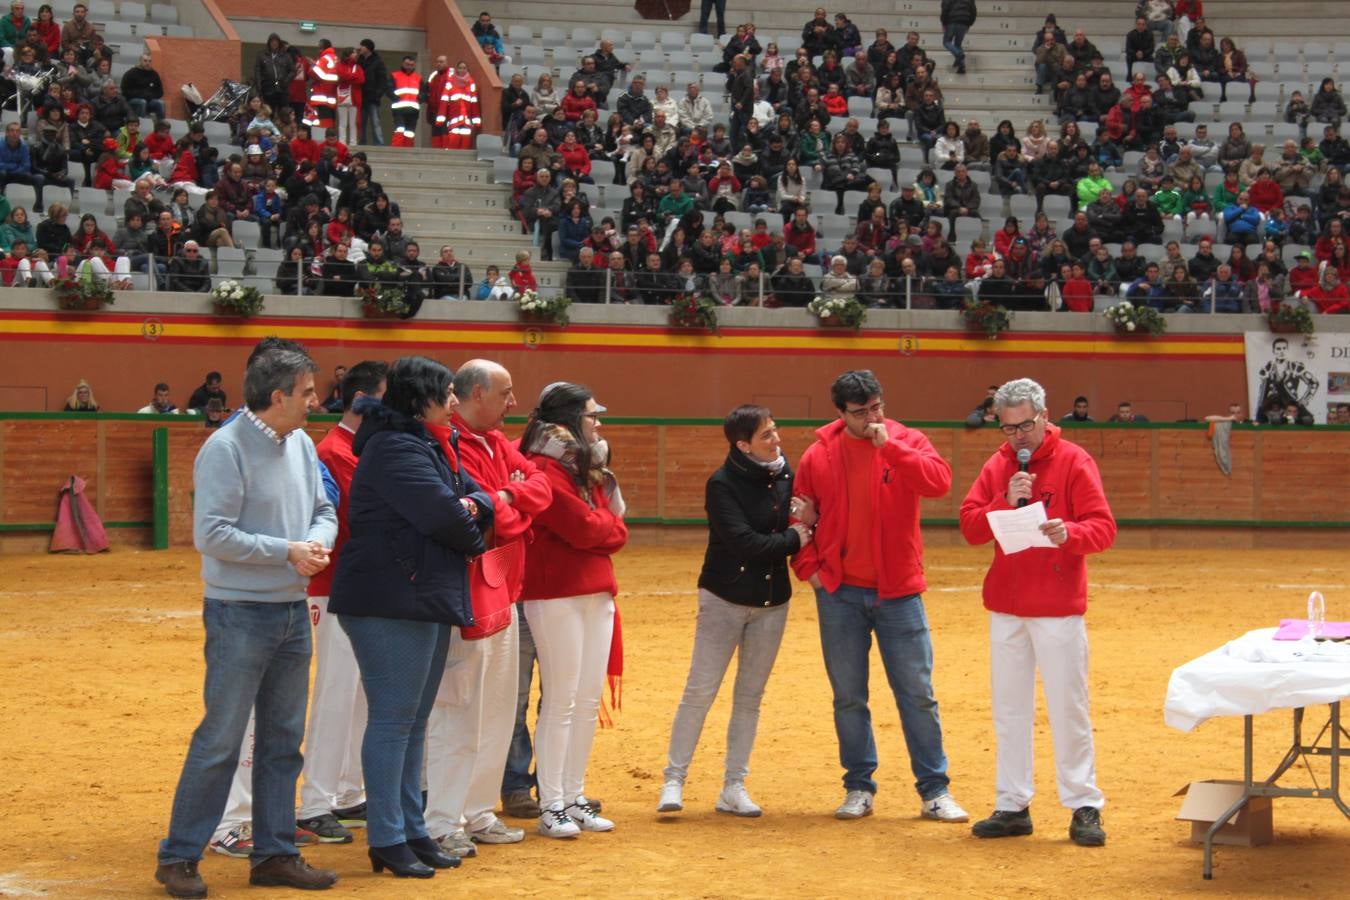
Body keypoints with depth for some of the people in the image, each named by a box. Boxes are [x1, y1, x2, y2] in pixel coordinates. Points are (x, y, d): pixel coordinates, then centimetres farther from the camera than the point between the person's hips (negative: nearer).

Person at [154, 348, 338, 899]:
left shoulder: (301, 444, 8)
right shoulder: (226, 449, -15)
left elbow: (324, 511, 15)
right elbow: (212, 534, -19)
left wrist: (317, 543, -8)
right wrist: (286, 551, -17)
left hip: (293, 611, 8)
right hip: (240, 613, -8)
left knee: (283, 740, 12)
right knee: (221, 739, -5)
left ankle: (275, 853, 21)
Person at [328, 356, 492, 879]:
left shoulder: (434, 446, 18)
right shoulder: (395, 448, -15)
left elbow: (474, 494, 16)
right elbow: (440, 512, -23)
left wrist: (473, 506, -8)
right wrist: (472, 539, -2)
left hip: (430, 600, 10)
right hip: (391, 603, -10)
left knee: (414, 719, 14)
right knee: (393, 717, -6)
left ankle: (412, 830, 21)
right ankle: (387, 841, -1)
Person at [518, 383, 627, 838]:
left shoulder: (588, 468, 17)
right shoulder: (543, 468, -12)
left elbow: (614, 525, 15)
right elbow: (583, 528, -17)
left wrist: (605, 528, -4)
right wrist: (609, 526, 1)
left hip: (597, 594, 8)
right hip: (556, 595, -8)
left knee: (589, 702, 9)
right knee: (561, 701, -4)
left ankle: (574, 797, 17)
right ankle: (551, 806, 2)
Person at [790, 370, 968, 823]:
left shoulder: (907, 442, -1)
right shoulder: (818, 456, 1)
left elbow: (939, 481, -20)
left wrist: (888, 446, -24)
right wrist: (809, 567, -2)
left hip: (899, 592, -1)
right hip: (840, 594, 1)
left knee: (918, 695, 2)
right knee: (848, 697, 8)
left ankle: (934, 790, 11)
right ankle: (859, 787, 20)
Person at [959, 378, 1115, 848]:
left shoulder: (1074, 461, -4)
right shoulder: (996, 466, 9)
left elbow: (1104, 527, -11)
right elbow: (969, 525, 1)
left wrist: (1069, 533, -30)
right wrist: (1006, 501, -15)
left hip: (1059, 607, -5)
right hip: (1005, 607, 5)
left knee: (1068, 707, -2)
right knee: (1009, 709, 9)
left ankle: (1084, 807, 5)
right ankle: (1013, 806, 16)